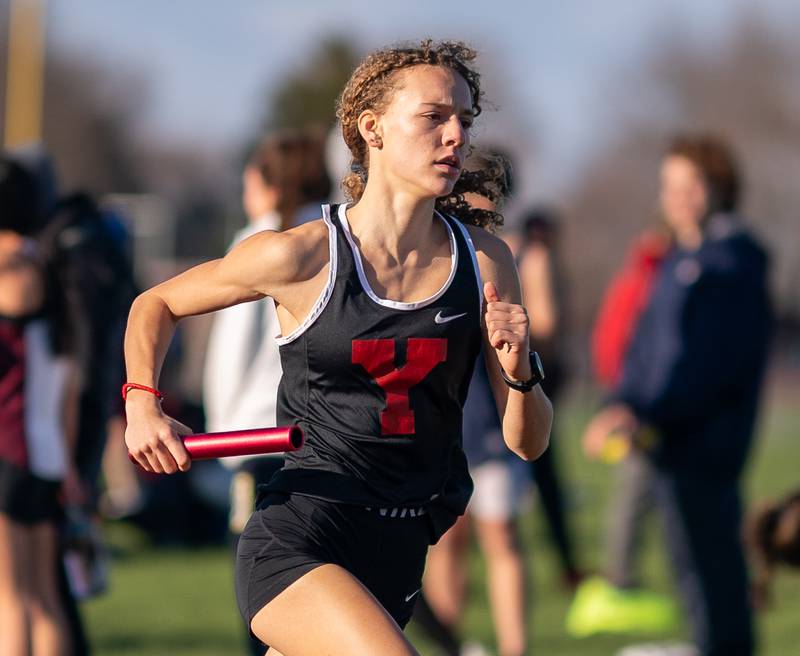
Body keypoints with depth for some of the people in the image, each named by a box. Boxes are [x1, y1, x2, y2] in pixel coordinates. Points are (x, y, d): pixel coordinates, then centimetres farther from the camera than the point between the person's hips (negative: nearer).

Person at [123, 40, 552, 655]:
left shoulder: (485, 261, 2)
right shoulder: (301, 256, -7)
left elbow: (527, 443, 5)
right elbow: (155, 305, 11)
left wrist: (519, 371, -15)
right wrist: (143, 406, -5)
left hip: (400, 557, 5)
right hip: (298, 540, -5)